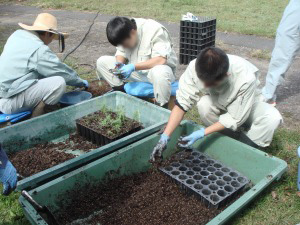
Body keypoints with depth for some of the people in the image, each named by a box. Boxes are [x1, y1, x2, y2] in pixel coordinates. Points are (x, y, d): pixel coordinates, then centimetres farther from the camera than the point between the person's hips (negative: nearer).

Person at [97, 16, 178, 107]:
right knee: (101, 62, -6)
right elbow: (121, 52, 4)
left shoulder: (155, 30, -23)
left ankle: (162, 106, -21)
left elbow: (161, 59, -32)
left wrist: (133, 66, -35)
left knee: (159, 73, -44)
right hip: (136, 70, 6)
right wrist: (119, 63, -20)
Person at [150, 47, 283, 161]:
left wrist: (201, 133, -34)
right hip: (217, 105, 2)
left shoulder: (246, 79, -39)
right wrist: (165, 136, -36)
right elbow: (181, 104, -29)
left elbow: (235, 118, -29)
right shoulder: (194, 68, -33)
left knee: (273, 118, -30)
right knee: (204, 104, -33)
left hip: (245, 106, -1)